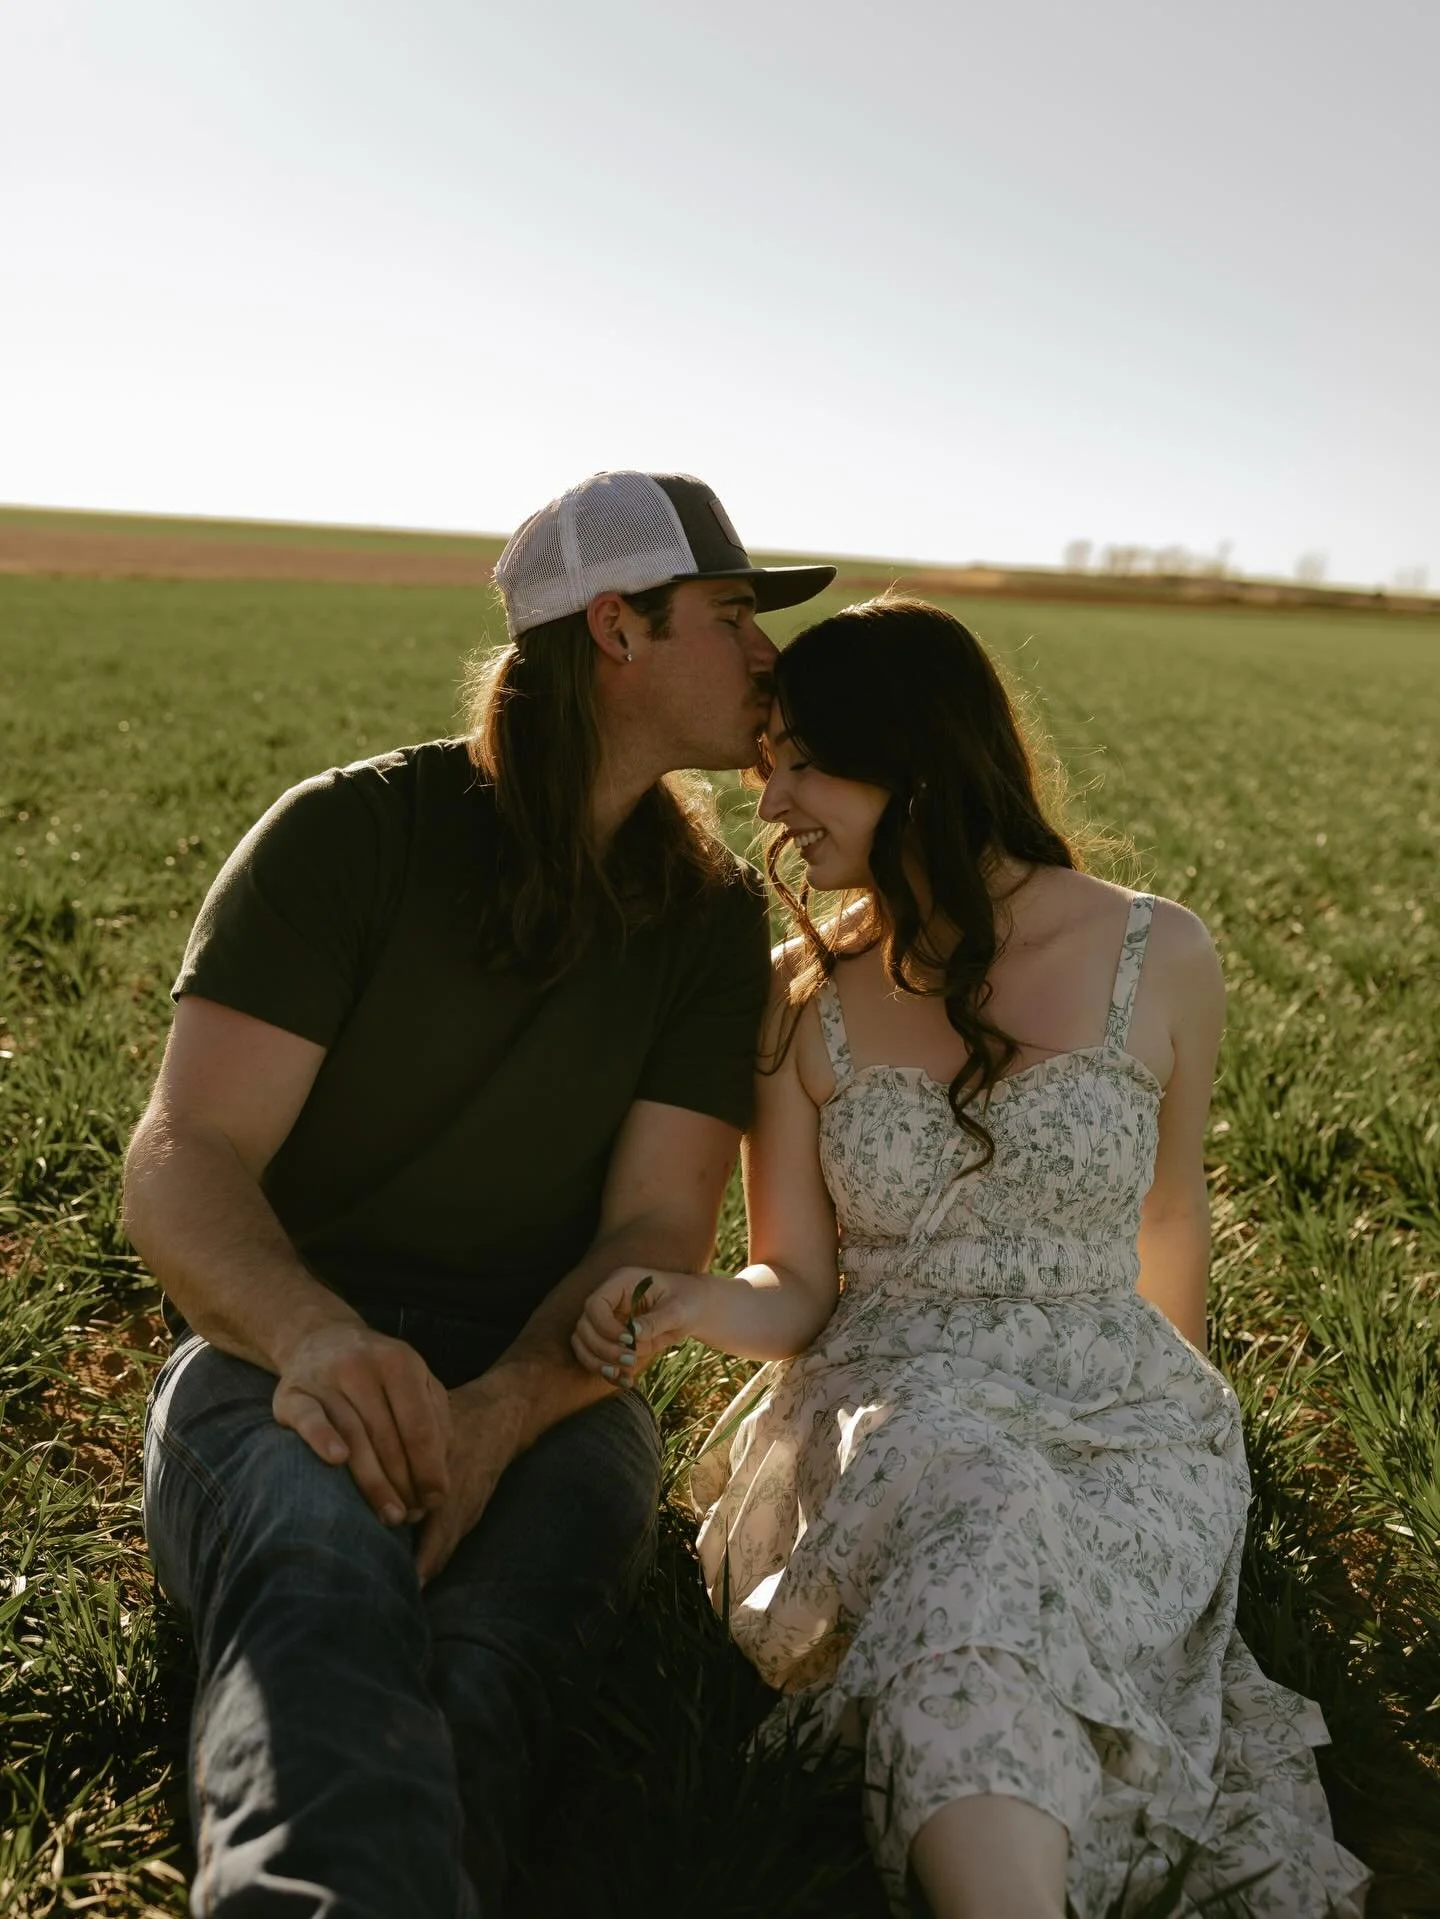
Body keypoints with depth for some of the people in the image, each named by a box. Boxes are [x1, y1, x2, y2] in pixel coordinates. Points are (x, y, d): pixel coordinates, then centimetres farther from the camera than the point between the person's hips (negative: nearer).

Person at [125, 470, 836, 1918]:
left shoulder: (709, 914, 6)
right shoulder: (352, 835, -3)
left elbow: (658, 1231, -3)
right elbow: (182, 1166, -11)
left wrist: (499, 1411, -25)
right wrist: (318, 1337, -35)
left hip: (541, 1377, 3)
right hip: (282, 1352, -2)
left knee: (513, 1600, -35)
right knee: (322, 1560, -38)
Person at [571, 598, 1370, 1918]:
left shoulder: (1159, 960, -1)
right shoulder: (802, 994, 2)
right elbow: (794, 1293, 2)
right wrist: (690, 1304, -21)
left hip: (1114, 1419, 0)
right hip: (886, 1412, 1)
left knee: (978, 1559, -36)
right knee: (964, 1503, -37)